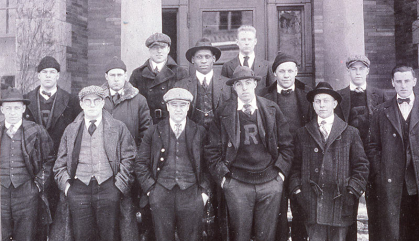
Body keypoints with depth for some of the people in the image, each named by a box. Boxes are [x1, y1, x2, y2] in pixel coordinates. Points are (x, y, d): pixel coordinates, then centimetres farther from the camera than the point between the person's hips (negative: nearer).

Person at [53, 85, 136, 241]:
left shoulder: (118, 128, 7)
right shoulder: (71, 130, 15)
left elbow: (128, 158, 4)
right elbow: (60, 162, 17)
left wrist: (119, 185, -5)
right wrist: (65, 184, 3)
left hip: (108, 188, -2)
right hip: (78, 189, 2)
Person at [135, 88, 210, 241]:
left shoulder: (199, 132, 7)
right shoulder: (154, 132, 7)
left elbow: (207, 164, 8)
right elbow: (141, 163, 8)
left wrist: (204, 191, 0)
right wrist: (150, 188, 0)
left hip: (191, 194, 0)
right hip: (161, 194, 0)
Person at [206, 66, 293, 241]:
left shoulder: (272, 110, 5)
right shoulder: (223, 113, 0)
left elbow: (286, 144, 11)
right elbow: (212, 149, 4)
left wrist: (281, 171, 4)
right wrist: (222, 177, -1)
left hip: (270, 183, 2)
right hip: (237, 185, -1)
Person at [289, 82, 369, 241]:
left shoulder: (350, 133, 8)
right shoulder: (303, 134, 11)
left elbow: (361, 165, 7)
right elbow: (296, 166, 11)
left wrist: (352, 192, -2)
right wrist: (297, 190, 0)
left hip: (340, 202, 0)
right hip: (312, 202, 0)